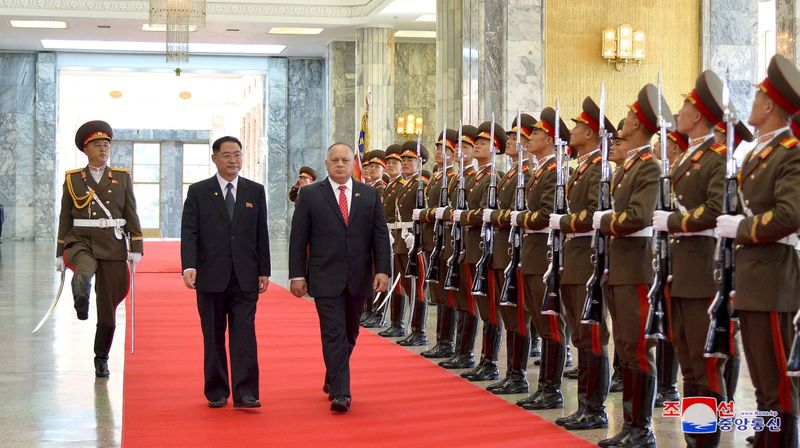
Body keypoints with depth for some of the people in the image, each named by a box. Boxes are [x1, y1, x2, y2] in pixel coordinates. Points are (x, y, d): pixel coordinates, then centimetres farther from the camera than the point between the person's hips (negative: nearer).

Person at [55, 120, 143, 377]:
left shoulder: (122, 178, 7)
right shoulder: (73, 179, 6)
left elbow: (132, 216, 5)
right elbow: (65, 219, 7)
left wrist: (136, 248, -4)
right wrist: (61, 253, 5)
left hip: (113, 245, 0)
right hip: (81, 241, 0)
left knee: (108, 305, 3)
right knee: (84, 270, -38)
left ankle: (101, 359, 15)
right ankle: (81, 300, -65)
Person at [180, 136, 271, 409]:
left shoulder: (255, 191, 9)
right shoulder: (198, 192, 3)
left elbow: (261, 234, 9)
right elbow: (189, 233, -3)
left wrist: (264, 271, 5)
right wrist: (189, 266, -16)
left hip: (245, 277, 1)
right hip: (210, 277, -1)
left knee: (244, 335, -5)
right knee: (213, 337, 7)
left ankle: (245, 393, -6)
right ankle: (216, 392, 16)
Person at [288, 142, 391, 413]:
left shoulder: (370, 195, 8)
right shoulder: (310, 195, 1)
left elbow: (381, 236, 5)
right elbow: (298, 238, 0)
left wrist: (383, 270, -6)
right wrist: (297, 275, -6)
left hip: (358, 279, 3)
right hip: (326, 278, -3)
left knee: (349, 334, 14)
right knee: (334, 335, -9)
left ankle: (332, 380, 34)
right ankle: (340, 393, -10)